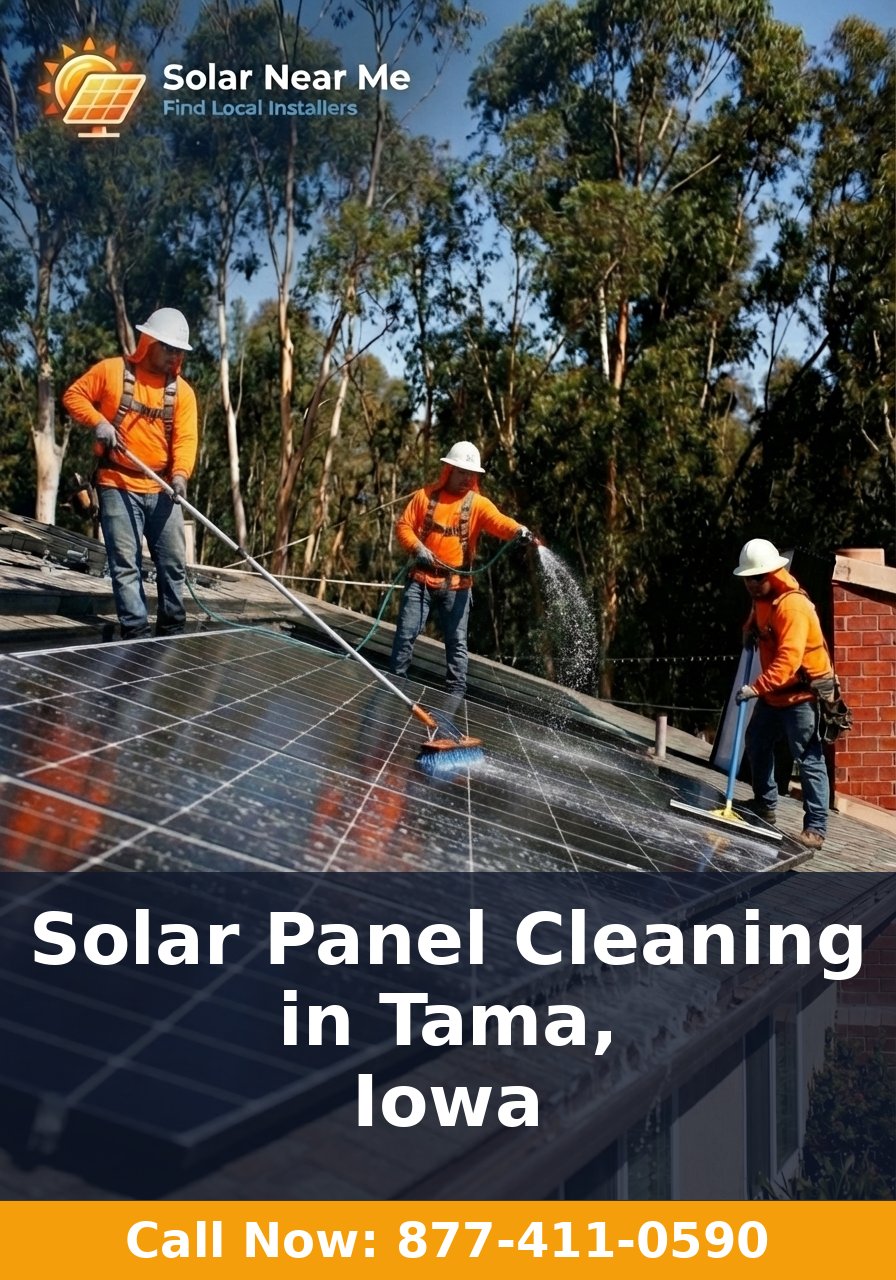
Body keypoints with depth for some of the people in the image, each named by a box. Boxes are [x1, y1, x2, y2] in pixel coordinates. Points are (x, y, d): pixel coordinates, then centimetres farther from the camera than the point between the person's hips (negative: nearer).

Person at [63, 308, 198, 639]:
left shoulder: (182, 391, 5)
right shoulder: (112, 370, -1)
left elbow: (185, 439, -5)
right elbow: (73, 395, 4)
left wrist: (180, 474, -23)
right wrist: (98, 421, -13)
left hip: (162, 490, 3)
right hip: (118, 486, -3)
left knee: (173, 563, 6)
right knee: (126, 565, -4)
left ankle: (172, 631, 19)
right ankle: (136, 634, -1)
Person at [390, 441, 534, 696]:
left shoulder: (478, 503, -1)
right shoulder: (425, 495, 3)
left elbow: (499, 521, -19)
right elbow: (403, 525, 3)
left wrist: (518, 530, -41)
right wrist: (417, 547, -15)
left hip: (456, 584, 0)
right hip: (422, 579, 0)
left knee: (457, 641, 3)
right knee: (406, 633, 4)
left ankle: (456, 693, 9)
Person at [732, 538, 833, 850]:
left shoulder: (793, 605, -25)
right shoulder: (761, 598, 5)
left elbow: (788, 659, -34)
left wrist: (756, 688, -42)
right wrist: (750, 630, 8)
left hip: (802, 693, -10)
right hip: (773, 693, 10)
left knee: (809, 760, -10)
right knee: (757, 744, 20)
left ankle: (816, 828, -9)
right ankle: (764, 805, 37)